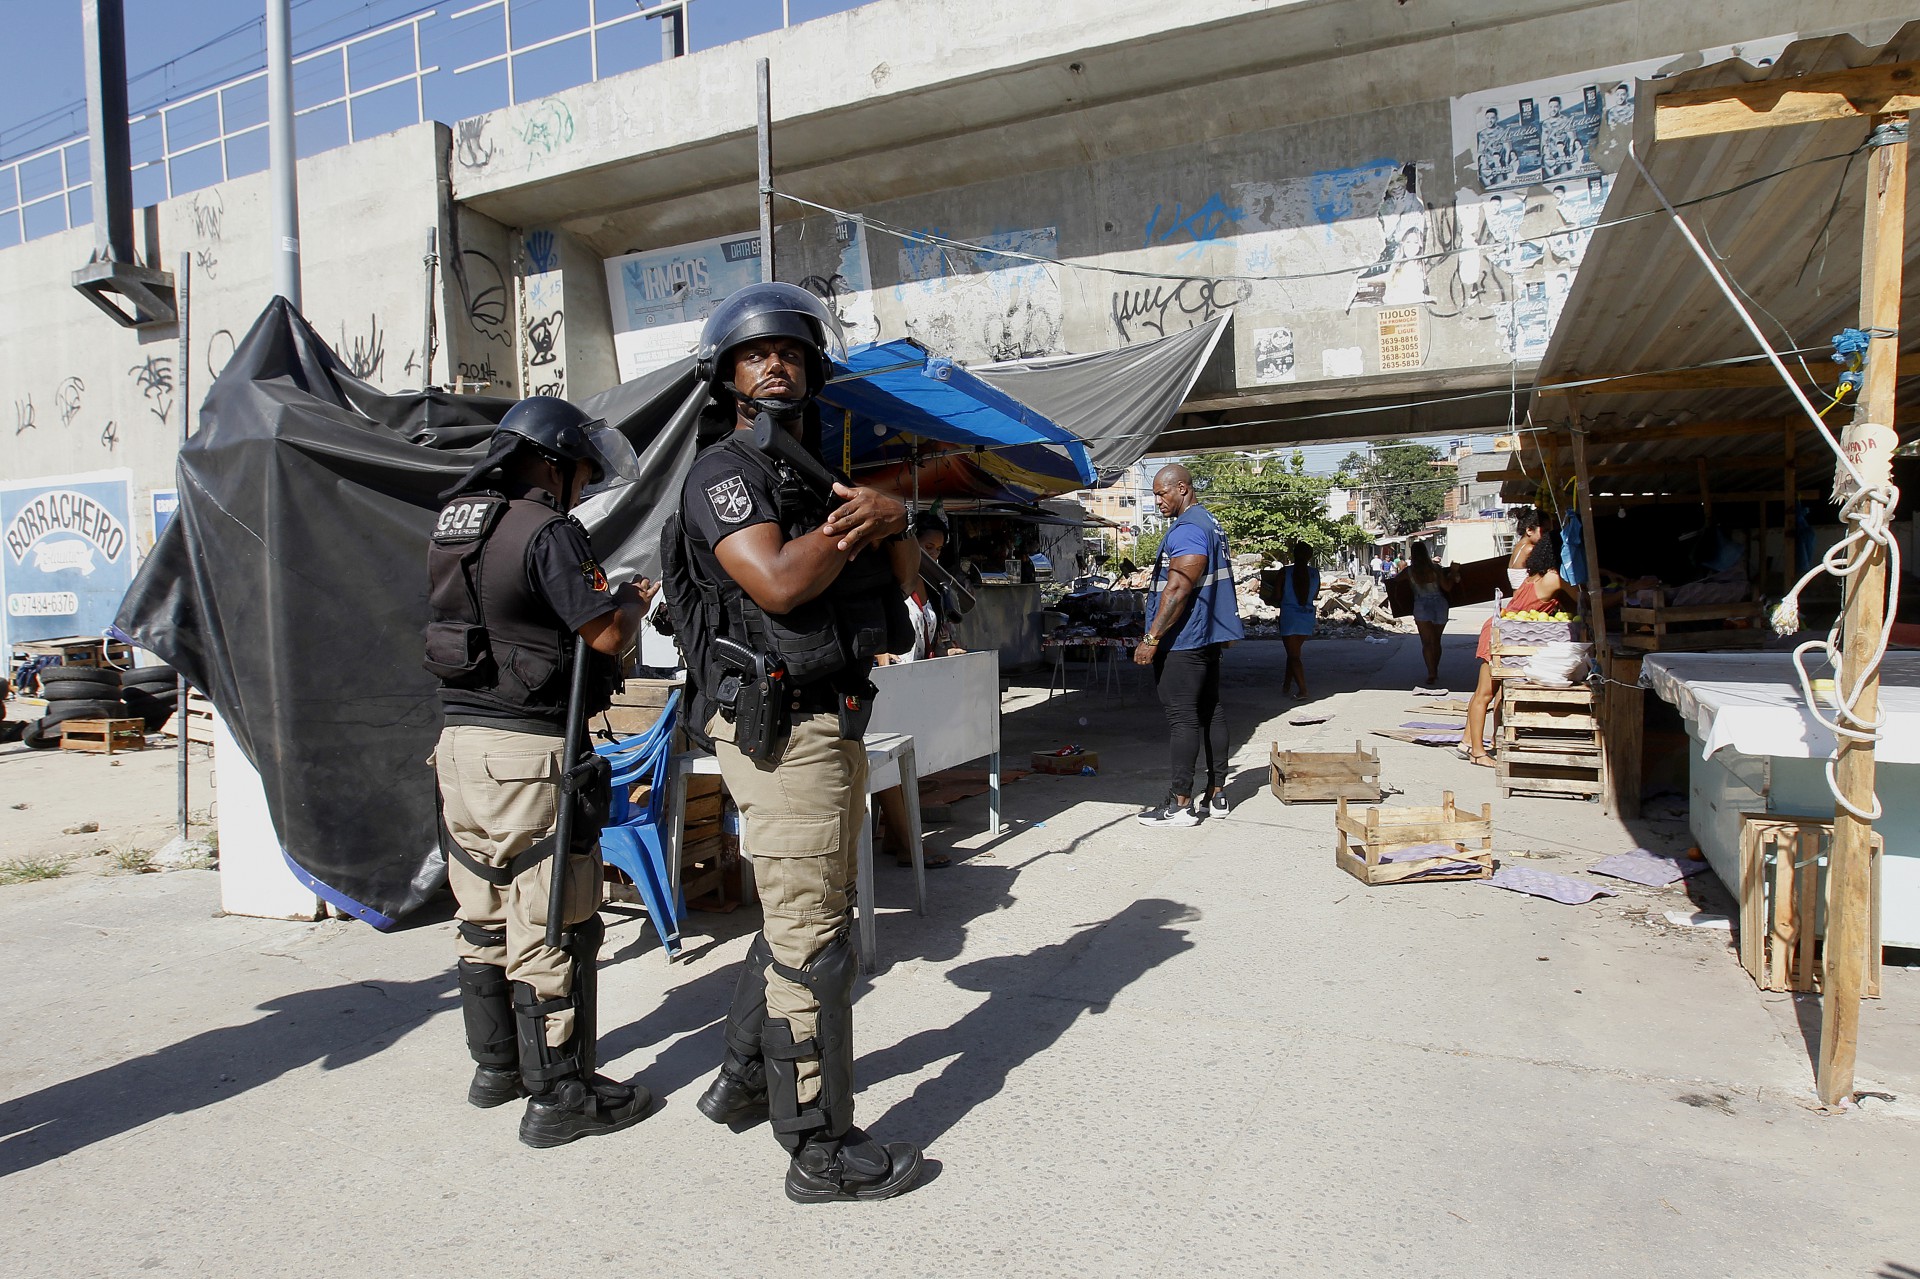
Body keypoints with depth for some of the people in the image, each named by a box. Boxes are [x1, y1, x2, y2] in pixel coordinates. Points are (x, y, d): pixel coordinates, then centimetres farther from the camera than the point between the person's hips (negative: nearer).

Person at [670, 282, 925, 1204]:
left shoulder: (819, 471, 18)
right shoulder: (724, 471, -7)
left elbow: (907, 576, 13)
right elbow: (779, 583, -23)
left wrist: (888, 519, -8)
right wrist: (854, 523, -9)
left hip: (834, 723, 9)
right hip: (780, 726, -9)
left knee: (797, 916, 20)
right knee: (810, 937, -4)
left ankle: (743, 1078, 37)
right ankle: (820, 1151, 8)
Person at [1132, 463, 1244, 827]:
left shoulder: (1187, 528, -16)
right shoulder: (1210, 522, 19)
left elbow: (1178, 589, -23)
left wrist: (1151, 638, -22)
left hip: (1183, 642, -11)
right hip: (1208, 639, 11)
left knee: (1182, 717, -8)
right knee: (1211, 711, 12)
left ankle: (1180, 803, -5)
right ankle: (1216, 794, 19)